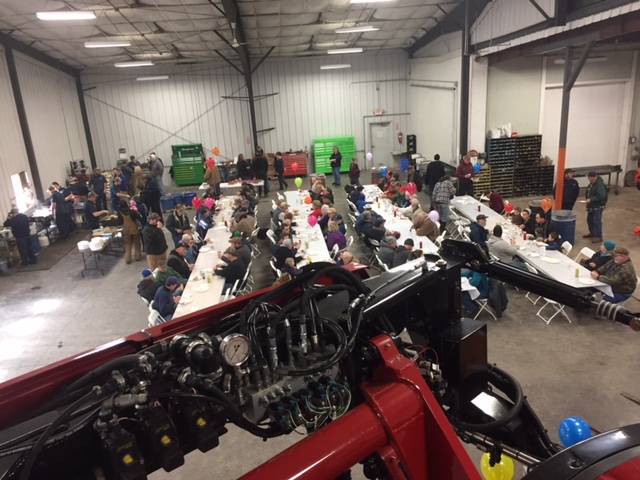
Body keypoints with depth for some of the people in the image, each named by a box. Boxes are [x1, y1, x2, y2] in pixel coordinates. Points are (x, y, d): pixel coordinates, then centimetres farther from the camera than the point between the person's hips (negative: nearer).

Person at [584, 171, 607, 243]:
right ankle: (592, 233, 36)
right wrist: (588, 200, 11)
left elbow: (601, 196, -29)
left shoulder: (600, 185, -20)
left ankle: (599, 237, 0)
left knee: (597, 221, -7)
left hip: (598, 207, -10)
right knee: (589, 220, 19)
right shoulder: (591, 184, 9)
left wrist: (591, 199, -28)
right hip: (591, 206, 10)